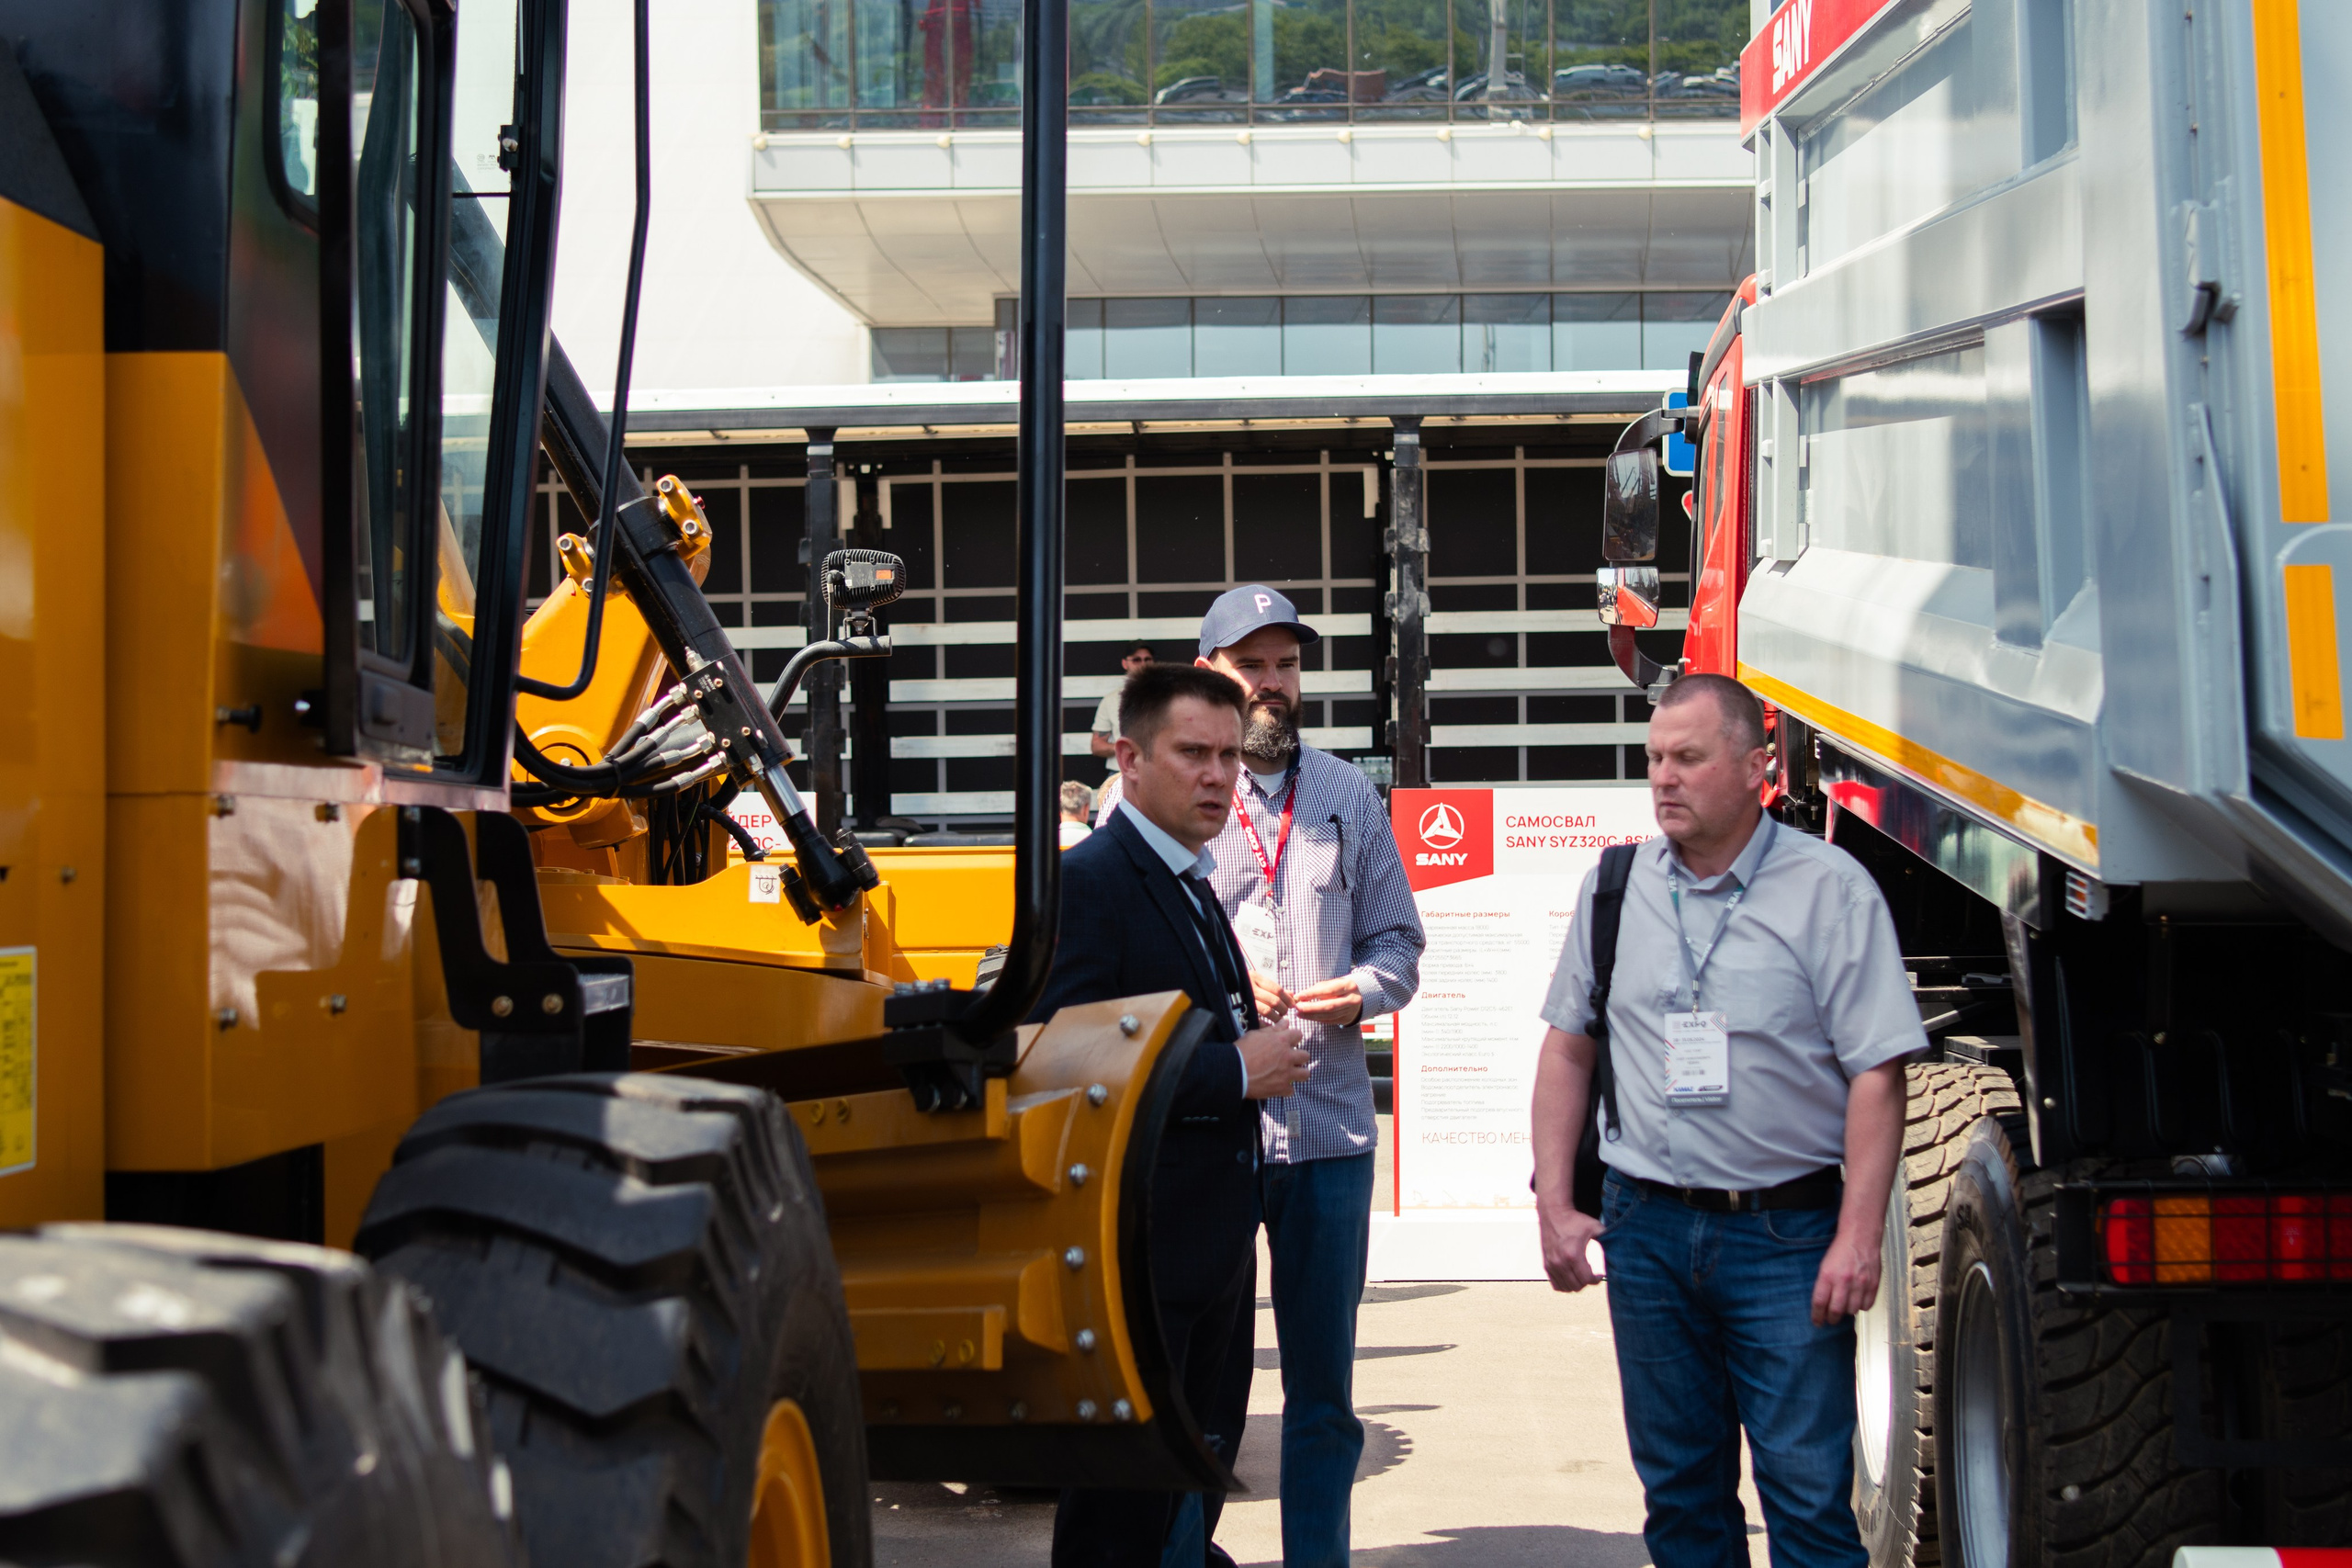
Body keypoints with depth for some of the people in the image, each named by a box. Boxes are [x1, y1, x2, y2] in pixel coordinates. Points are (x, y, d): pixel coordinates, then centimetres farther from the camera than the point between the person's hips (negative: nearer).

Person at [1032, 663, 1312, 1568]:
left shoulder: (1192, 888, 17)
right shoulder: (1086, 883, -14)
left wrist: (1259, 1055, 5)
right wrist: (1236, 1072, -20)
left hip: (1206, 1256, 9)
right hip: (1135, 1255, -9)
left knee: (1170, 1494, 16)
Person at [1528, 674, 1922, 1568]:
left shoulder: (1830, 889, -5)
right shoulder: (1614, 888, 8)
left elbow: (1877, 1073, -8)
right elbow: (1568, 1047, 14)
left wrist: (1857, 1236, -14)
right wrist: (1554, 1203, 7)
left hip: (1787, 1231, -4)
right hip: (1646, 1226, 4)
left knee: (1809, 1488, -5)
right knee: (1678, 1485, 10)